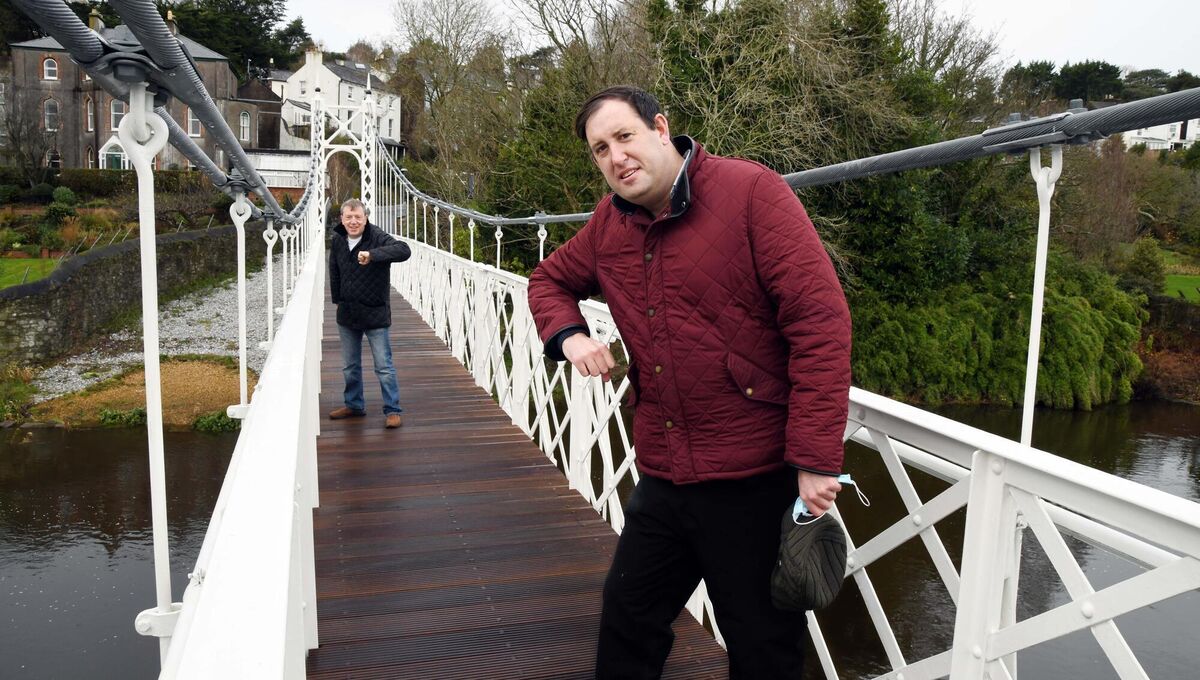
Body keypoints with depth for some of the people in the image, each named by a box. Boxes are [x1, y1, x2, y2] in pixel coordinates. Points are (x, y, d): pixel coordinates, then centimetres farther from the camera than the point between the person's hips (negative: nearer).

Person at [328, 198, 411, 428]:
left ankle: (392, 410, 7)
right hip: (347, 314, 6)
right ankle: (354, 405, 33)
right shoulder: (337, 241, 3)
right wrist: (338, 300, 14)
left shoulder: (377, 237, -16)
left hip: (375, 313, -6)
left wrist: (372, 254, -46)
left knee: (384, 367, -2)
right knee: (350, 366, 18)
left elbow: (404, 250, -35)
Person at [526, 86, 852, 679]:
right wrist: (567, 334, 1)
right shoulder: (609, 223, 7)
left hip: (756, 480, -5)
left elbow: (820, 322, -17)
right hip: (663, 478, 6)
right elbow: (550, 280, 24)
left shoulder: (750, 192, -12)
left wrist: (815, 461, -20)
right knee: (627, 628, 19)